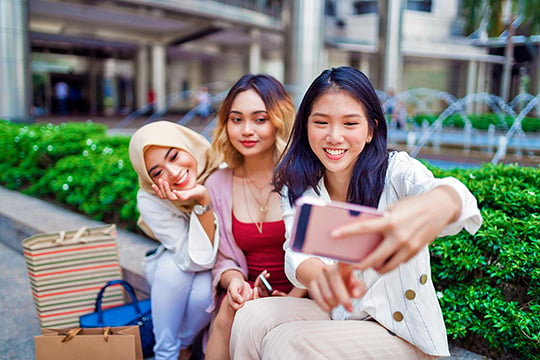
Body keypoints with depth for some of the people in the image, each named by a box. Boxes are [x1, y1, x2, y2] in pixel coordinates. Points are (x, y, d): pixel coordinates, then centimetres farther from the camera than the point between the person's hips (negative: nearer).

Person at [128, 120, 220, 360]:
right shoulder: (150, 200, -24)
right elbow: (198, 260, -31)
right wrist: (203, 202, -39)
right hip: (170, 276, 0)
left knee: (204, 292, -31)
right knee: (175, 264, -32)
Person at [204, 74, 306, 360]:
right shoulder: (217, 184, 5)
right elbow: (222, 259, 7)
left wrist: (292, 298, -20)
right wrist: (235, 280, -15)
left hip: (302, 297, -3)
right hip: (250, 297, 4)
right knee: (231, 307, -28)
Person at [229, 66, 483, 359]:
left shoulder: (396, 171, -15)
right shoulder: (296, 187, -4)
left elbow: (450, 193, -37)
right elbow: (296, 255, -18)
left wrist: (437, 205, -65)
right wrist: (324, 275, -45)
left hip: (402, 332, -3)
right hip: (336, 315, 4)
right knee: (253, 318, -22)